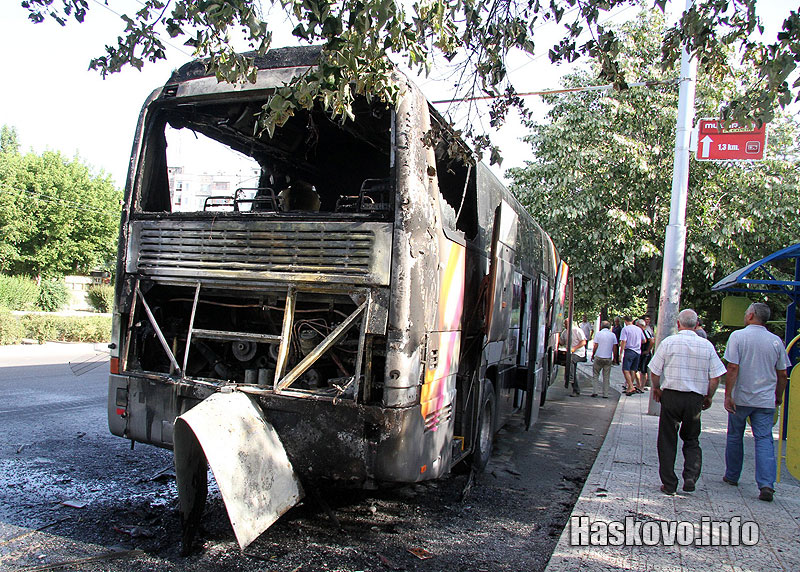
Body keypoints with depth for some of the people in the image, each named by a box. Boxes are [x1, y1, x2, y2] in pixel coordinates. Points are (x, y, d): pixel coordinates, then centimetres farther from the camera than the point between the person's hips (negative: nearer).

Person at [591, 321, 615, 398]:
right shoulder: (613, 335, 4)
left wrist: (592, 355, 8)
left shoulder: (598, 333, -2)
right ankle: (605, 394, 8)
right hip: (608, 358, 2)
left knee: (595, 375, 9)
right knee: (606, 377, 8)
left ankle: (594, 392, 0)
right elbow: (614, 348, 3)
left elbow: (595, 346, -4)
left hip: (598, 357, -2)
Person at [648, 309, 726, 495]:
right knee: (692, 440, 18)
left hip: (671, 395, -2)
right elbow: (715, 376, 1)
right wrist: (708, 397, 15)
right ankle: (691, 476, 0)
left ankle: (669, 484, 11)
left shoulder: (669, 342, -5)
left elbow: (655, 371, -3)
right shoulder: (707, 345, 1)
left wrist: (656, 388, 14)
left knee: (667, 441, 8)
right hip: (696, 398, 2)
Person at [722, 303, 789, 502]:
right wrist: (778, 397, 20)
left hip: (740, 398, -2)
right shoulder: (776, 341, 3)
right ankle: (766, 484, -9)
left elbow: (733, 368, -14)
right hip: (766, 400, 2)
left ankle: (732, 476, 25)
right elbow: (782, 374, 6)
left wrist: (728, 395, -10)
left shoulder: (738, 336, -8)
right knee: (764, 440, 2)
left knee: (734, 437, 13)